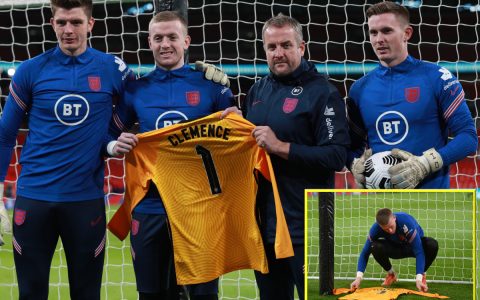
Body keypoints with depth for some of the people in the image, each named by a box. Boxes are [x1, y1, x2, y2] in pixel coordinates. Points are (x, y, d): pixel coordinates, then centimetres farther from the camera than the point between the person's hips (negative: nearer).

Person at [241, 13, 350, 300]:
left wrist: (281, 147, -21)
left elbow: (337, 156, -18)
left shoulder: (322, 92, -9)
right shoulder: (258, 91, 12)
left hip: (306, 226, -7)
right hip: (264, 222, 7)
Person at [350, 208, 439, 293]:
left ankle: (422, 275, -6)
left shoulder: (407, 222, -38)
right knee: (376, 247, -31)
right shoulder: (376, 228, -28)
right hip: (395, 247, 2)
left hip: (413, 245, -2)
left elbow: (418, 251, -38)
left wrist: (418, 279, -46)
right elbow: (365, 253, -20)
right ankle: (391, 274, 0)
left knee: (432, 245, -35)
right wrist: (359, 277, -33)